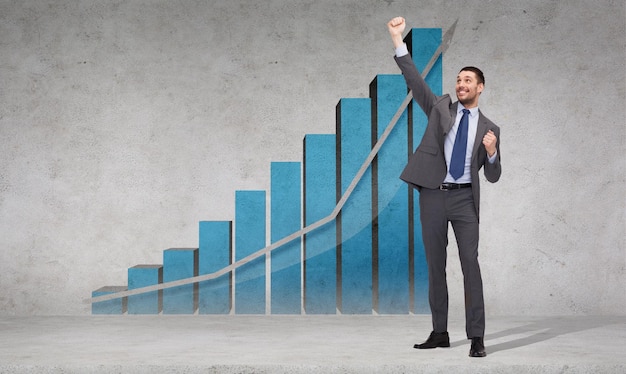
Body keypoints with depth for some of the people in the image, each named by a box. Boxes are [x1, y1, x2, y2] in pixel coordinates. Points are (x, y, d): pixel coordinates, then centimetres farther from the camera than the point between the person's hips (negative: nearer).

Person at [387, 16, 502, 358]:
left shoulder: (489, 128, 11)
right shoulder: (440, 107, 11)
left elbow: (493, 176, 11)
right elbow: (414, 80, -1)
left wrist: (491, 152, -10)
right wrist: (398, 40, -9)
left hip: (464, 199, -1)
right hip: (433, 196, 1)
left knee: (470, 264, -9)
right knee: (435, 266, 7)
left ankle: (476, 337, -6)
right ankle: (440, 333, 16)